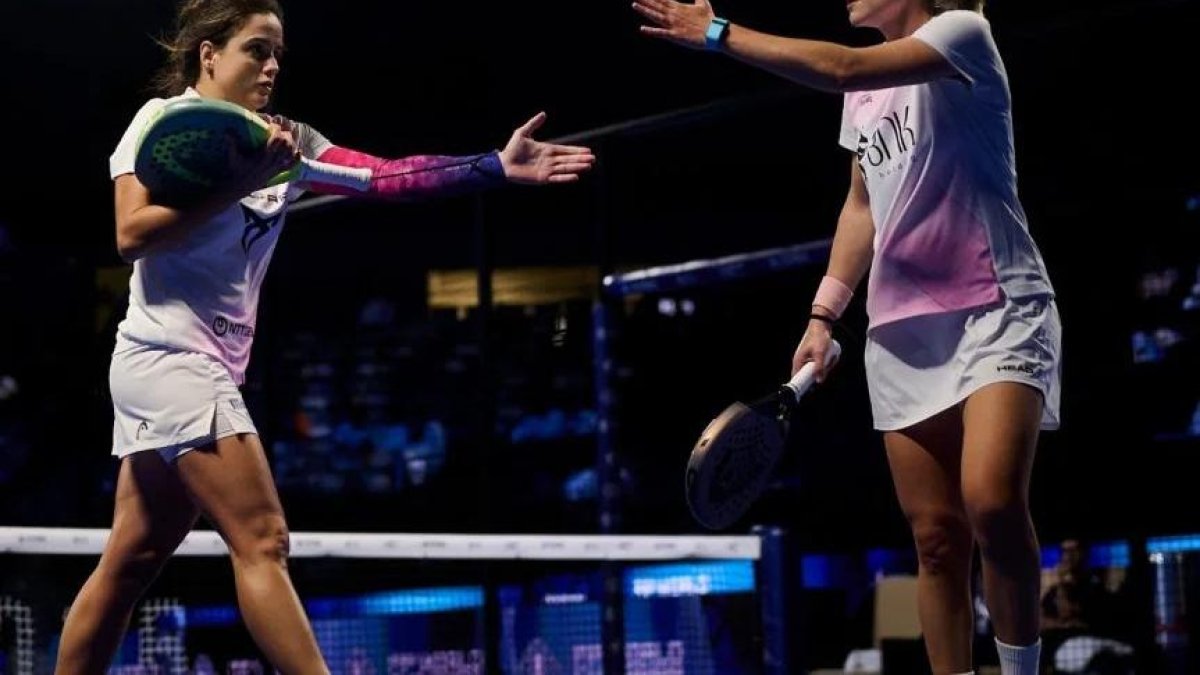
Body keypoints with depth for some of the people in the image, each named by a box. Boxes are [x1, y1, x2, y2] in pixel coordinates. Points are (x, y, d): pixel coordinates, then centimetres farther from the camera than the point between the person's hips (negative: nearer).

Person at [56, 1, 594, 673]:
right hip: (169, 355, -8)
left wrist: (498, 166, -10)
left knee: (130, 563, 9)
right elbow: (131, 234, -16)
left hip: (208, 366, 8)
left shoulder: (284, 140, 12)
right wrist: (238, 185, -21)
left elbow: (390, 175, 2)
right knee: (262, 541, -15)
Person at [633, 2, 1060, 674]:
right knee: (936, 535, 0)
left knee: (992, 500, -26)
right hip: (902, 327, 7)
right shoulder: (864, 93, 16)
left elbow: (843, 68, -21)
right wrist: (825, 313, 13)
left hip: (996, 309, -7)